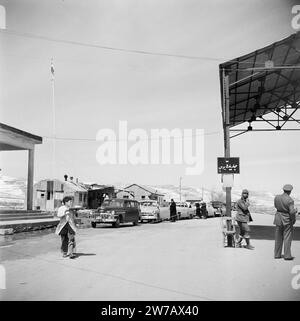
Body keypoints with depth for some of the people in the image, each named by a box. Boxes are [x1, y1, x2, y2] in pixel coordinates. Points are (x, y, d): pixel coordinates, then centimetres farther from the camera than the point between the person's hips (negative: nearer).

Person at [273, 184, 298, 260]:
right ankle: (287, 255, 8)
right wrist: (293, 220, -4)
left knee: (278, 237, 14)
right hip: (287, 220, -5)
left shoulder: (276, 197, -2)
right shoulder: (290, 200, -19)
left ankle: (277, 254, 20)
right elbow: (292, 212, -22)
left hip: (278, 219, 5)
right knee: (287, 237, 5)